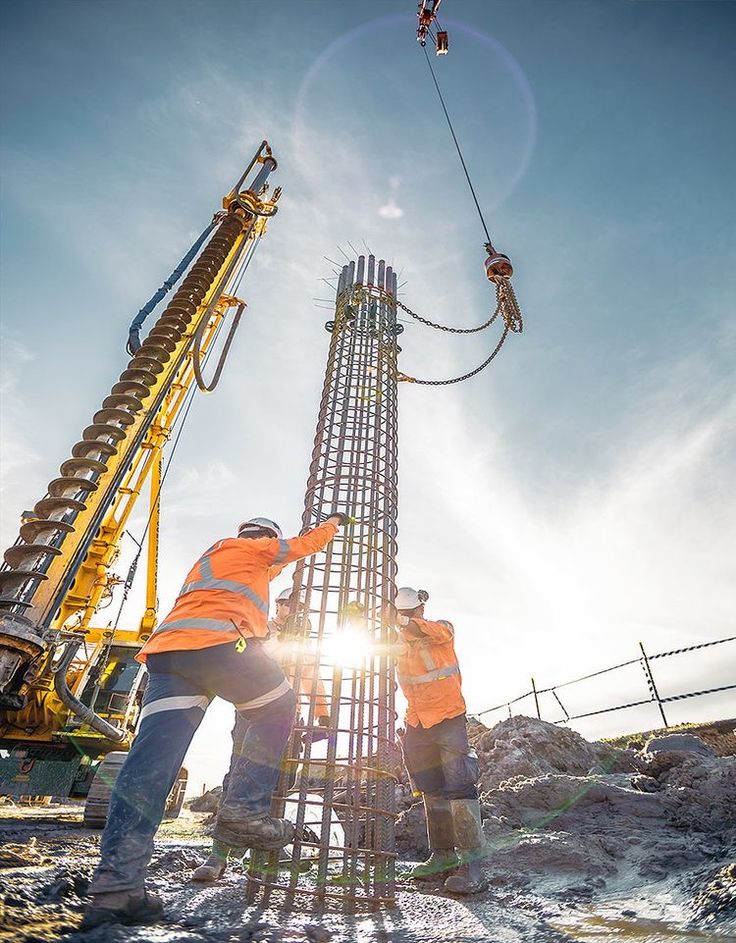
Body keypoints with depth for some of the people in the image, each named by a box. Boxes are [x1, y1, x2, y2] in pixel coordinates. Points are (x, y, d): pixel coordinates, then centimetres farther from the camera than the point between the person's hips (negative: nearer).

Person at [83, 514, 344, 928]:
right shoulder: (251, 547, 18)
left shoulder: (212, 557, 39)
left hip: (166, 647, 8)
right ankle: (245, 812, 2)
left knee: (151, 761, -4)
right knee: (279, 707, 9)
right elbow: (304, 545, 25)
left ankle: (118, 883, -11)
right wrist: (334, 522, 42)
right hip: (218, 641, -8)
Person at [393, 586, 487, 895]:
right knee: (432, 791, 12)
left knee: (459, 787, -10)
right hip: (416, 725, 5)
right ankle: (442, 855, 24)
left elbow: (439, 633, -32)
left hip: (448, 720, -5)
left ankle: (471, 864, -3)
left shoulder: (442, 629, -9)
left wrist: (410, 623, -50)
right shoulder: (399, 644, 7)